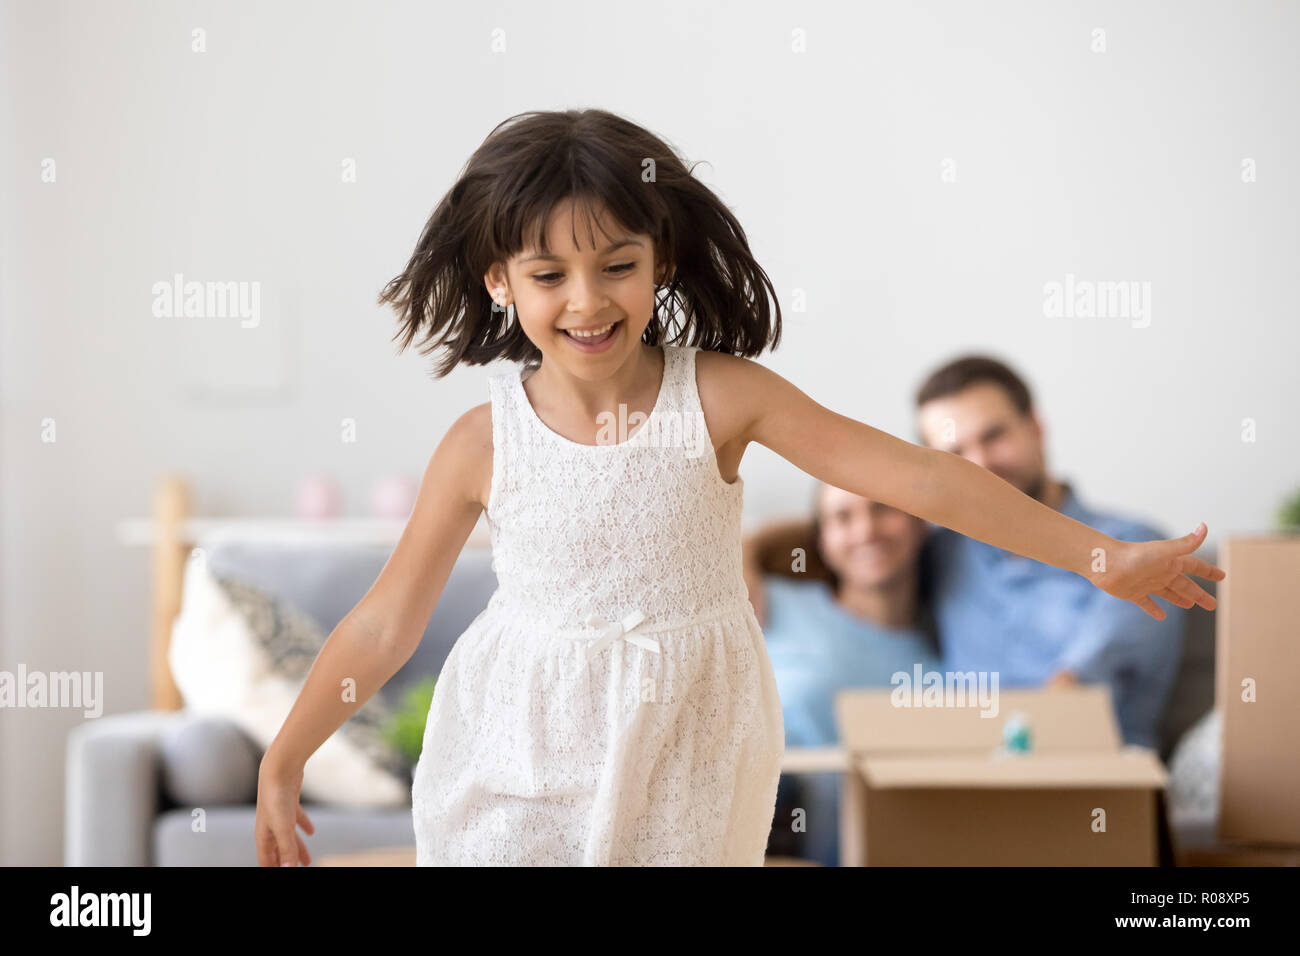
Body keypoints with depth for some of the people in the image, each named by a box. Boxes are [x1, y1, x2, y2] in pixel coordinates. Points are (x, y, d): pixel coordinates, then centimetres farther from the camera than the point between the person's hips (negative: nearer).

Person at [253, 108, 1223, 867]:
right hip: (524, 760, 0)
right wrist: (282, 764, 1)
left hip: (686, 759, 0)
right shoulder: (483, 443, -9)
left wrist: (1103, 556, -11)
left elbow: (917, 475, -11)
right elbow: (387, 620, 0)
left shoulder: (722, 396, -11)